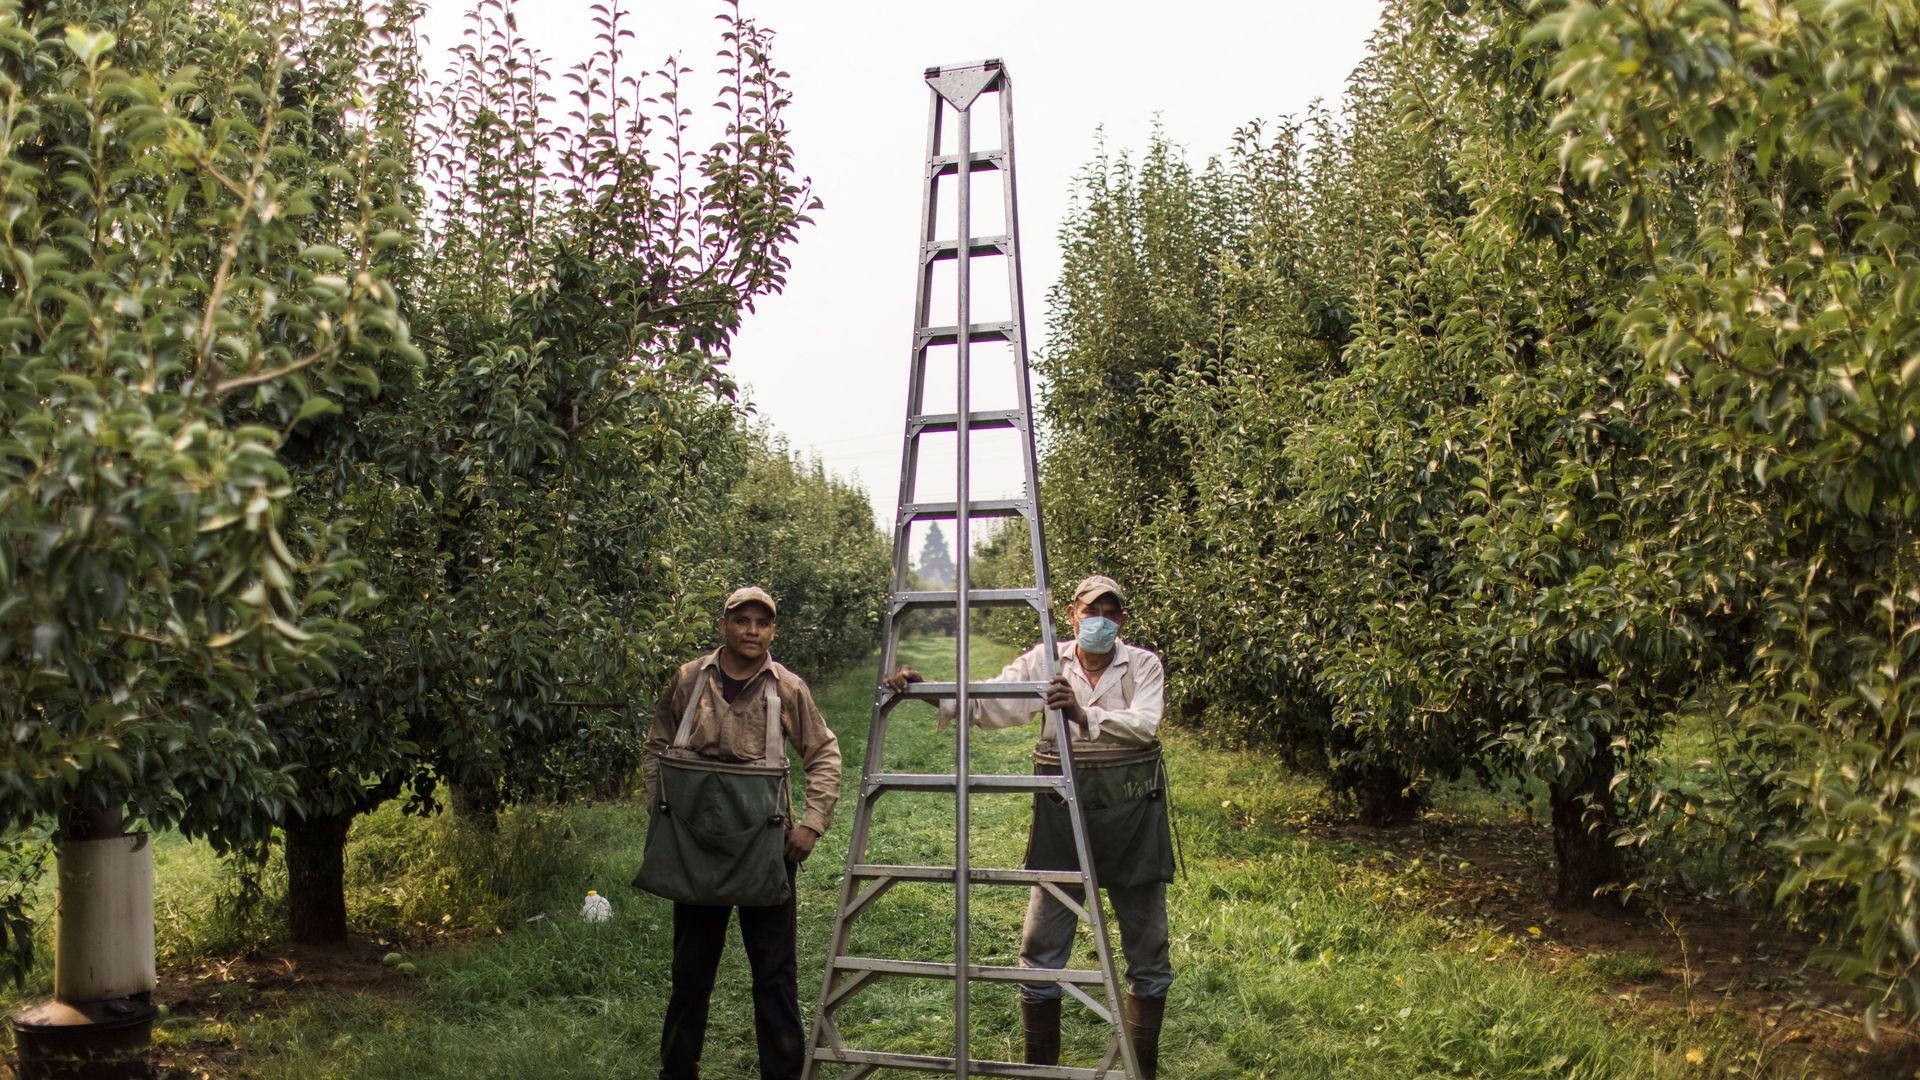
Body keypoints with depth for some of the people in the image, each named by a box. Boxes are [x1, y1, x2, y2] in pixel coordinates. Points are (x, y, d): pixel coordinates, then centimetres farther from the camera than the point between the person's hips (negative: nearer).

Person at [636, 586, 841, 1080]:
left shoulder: (789, 688, -2)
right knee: (691, 965, 13)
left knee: (775, 968, 5)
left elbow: (824, 755, 5)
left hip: (763, 844, -1)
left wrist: (812, 823, -4)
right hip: (693, 844, 1)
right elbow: (655, 750, 10)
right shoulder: (688, 680, 0)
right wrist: (662, 813, 2)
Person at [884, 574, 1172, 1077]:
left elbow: (1144, 724, -18)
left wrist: (1085, 715, -34)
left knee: (1148, 950, 8)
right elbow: (988, 703, -7)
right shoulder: (1045, 662, 2)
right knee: (1041, 947, 3)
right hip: (1062, 813, 1)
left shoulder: (1144, 665, -1)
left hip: (1133, 813, 0)